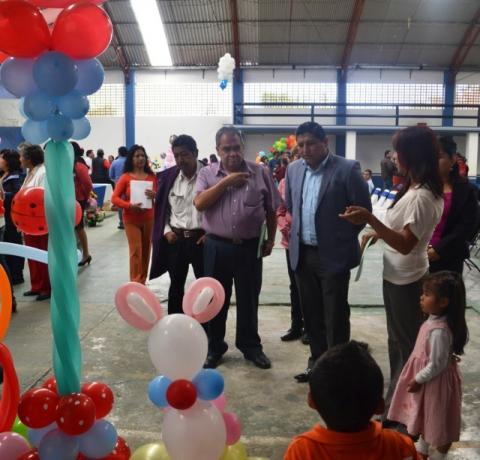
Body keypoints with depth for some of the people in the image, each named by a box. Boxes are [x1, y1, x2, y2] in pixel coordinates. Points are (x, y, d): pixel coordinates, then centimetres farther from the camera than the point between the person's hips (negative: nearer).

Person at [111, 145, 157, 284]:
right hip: (131, 219, -3)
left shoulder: (152, 176, 1)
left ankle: (142, 281, 27)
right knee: (136, 251, -6)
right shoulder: (125, 177, -6)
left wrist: (155, 195, -17)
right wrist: (129, 206, -22)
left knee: (146, 250, 11)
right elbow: (114, 198, -7)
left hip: (149, 218, 3)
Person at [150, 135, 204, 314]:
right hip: (175, 239, 3)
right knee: (176, 286, 15)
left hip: (201, 238, -3)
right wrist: (166, 230, 0)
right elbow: (161, 208, 12)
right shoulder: (168, 176, 2)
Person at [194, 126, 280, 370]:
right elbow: (199, 203, -14)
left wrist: (270, 240, 6)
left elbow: (271, 210, 7)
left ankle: (251, 346, 28)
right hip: (217, 246, 0)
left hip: (250, 247, 0)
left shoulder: (260, 173, 1)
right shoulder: (207, 173, 1)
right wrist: (226, 181, -15)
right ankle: (214, 347, 26)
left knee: (248, 299, 11)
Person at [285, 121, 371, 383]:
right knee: (311, 314, 15)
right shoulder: (294, 169, 6)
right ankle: (317, 361, 31)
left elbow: (363, 208, -8)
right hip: (302, 253, 6)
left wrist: (342, 236, -1)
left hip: (333, 255, -5)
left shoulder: (347, 169, -12)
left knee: (335, 316, 4)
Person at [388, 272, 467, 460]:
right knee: (425, 416, 27)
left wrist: (418, 380, -16)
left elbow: (437, 365, -27)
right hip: (428, 378, 10)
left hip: (436, 381, -10)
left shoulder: (439, 331, -34)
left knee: (439, 422, 13)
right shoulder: (434, 319, -6)